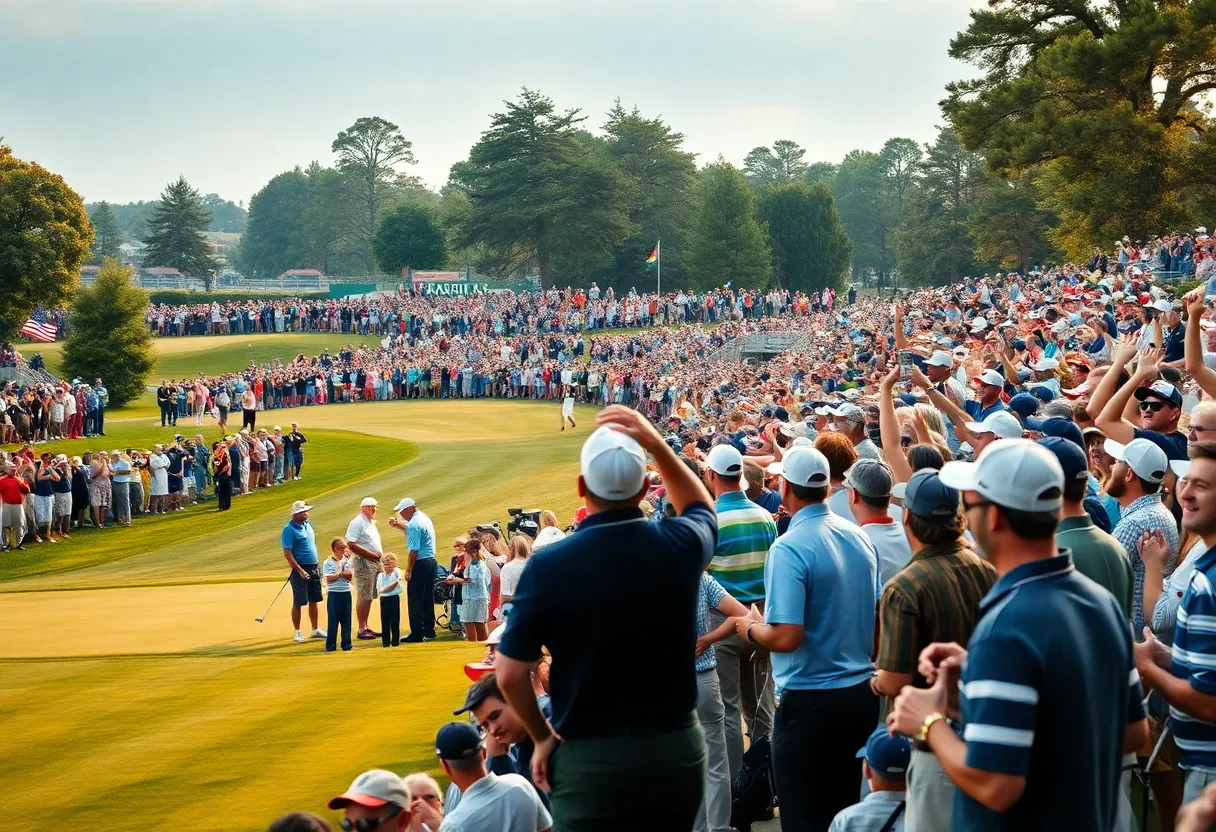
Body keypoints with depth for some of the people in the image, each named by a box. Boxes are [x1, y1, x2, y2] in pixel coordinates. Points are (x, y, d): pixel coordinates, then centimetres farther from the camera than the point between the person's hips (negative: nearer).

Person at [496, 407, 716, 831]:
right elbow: (700, 507, 20)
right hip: (676, 746, 3)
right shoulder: (680, 544, -8)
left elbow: (510, 674, -9)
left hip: (589, 756, -3)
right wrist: (655, 442, 12)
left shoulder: (548, 565, -15)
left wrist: (543, 737, 6)